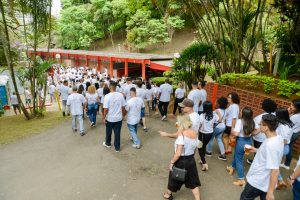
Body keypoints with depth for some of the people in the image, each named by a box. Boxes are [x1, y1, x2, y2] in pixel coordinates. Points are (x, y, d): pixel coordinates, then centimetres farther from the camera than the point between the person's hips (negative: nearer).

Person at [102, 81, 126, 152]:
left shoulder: (107, 96, -18)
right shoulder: (120, 95, -8)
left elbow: (105, 109, -17)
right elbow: (123, 107, -1)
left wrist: (104, 118, -6)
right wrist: (123, 115, 14)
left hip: (110, 118, -2)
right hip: (119, 118, 2)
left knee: (109, 132, 20)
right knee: (117, 133, 12)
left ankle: (108, 144, 43)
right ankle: (117, 148, 23)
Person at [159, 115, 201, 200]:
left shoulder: (182, 135, -27)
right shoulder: (194, 133, -5)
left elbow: (178, 153, -26)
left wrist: (171, 162, -14)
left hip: (181, 161, -5)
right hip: (191, 160, 6)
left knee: (174, 178, 21)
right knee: (193, 182, 20)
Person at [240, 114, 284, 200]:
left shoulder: (271, 145, -32)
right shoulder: (278, 138, -4)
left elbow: (275, 171, -30)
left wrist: (270, 193, -23)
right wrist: (257, 150, 15)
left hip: (257, 183, -8)